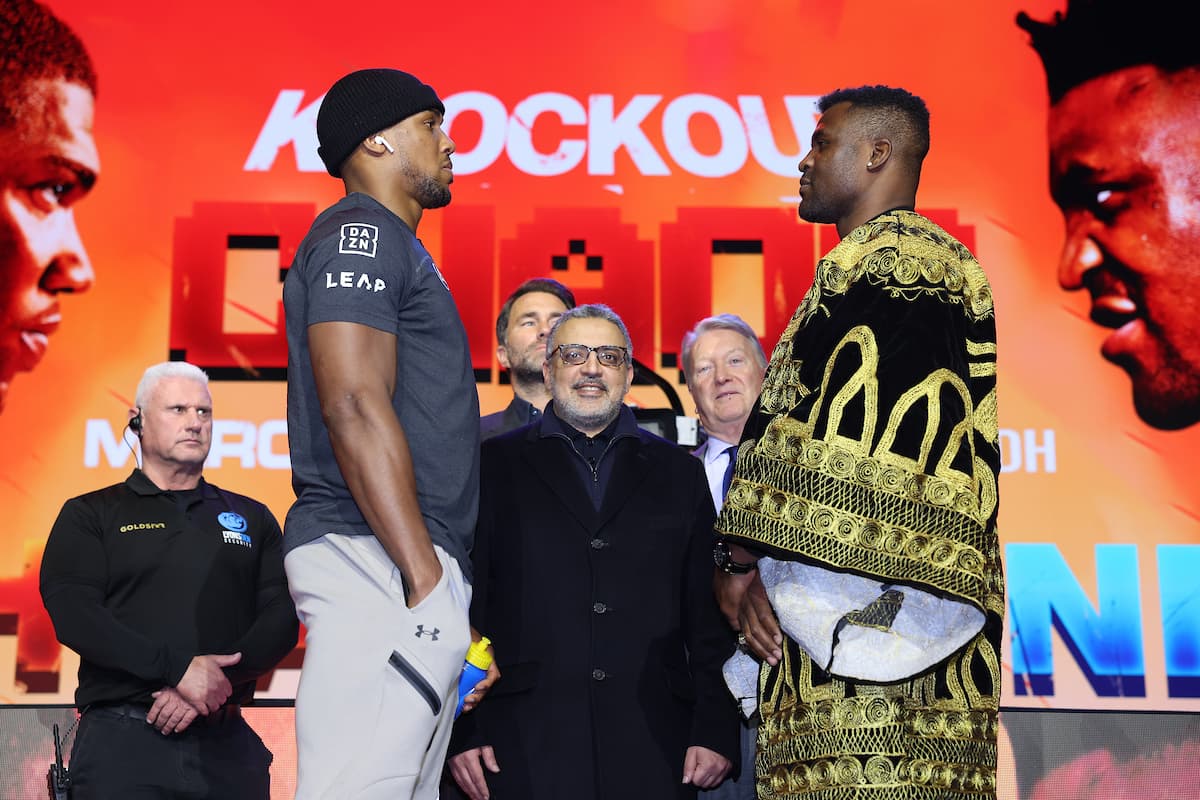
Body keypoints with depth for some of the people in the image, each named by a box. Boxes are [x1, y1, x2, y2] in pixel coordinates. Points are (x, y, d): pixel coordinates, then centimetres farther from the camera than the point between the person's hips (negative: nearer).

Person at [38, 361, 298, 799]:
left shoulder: (253, 519, 15)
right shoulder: (90, 515, 9)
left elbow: (281, 618, 4)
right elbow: (73, 613, -6)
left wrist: (215, 684, -14)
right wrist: (179, 667, -18)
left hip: (227, 741, 2)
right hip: (121, 738, -2)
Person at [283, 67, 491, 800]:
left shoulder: (390, 244, 25)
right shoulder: (362, 232, -5)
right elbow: (354, 408, -17)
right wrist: (426, 577, -20)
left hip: (405, 564, 10)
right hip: (376, 558, -10)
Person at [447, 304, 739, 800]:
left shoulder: (679, 472, 13)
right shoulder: (494, 466, 8)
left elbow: (709, 614, 10)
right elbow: (465, 603, 4)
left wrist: (716, 728, 2)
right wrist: (461, 731, -3)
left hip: (652, 745, 2)